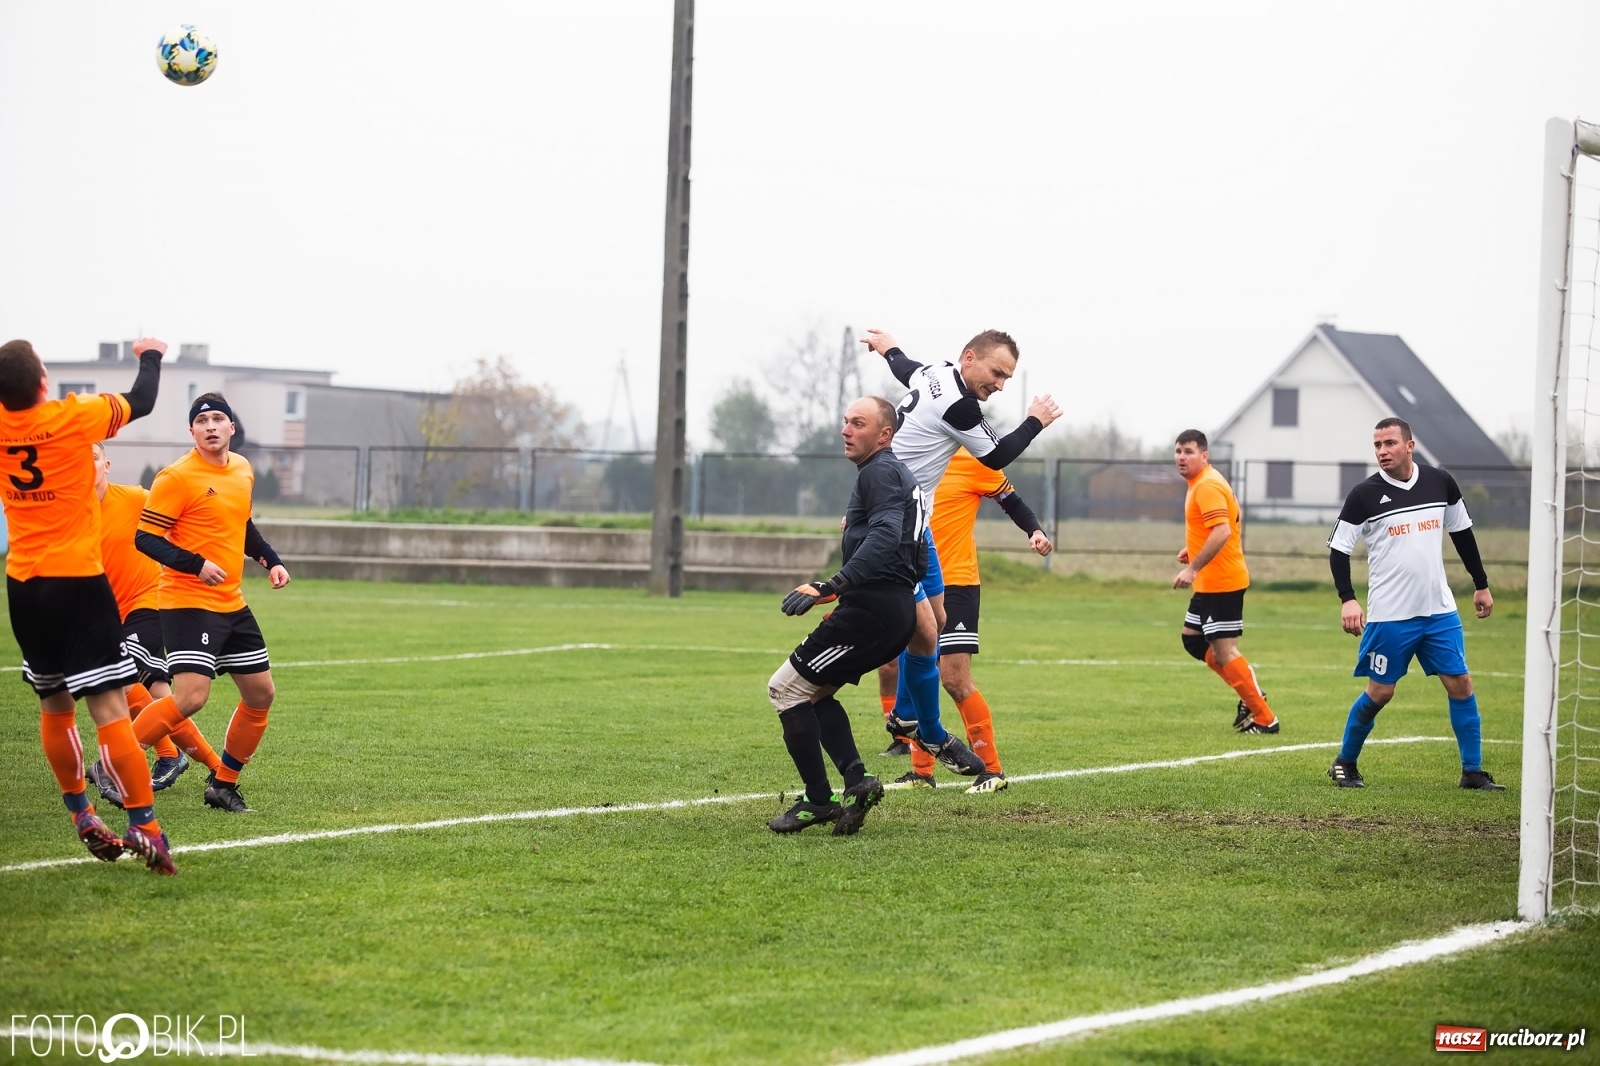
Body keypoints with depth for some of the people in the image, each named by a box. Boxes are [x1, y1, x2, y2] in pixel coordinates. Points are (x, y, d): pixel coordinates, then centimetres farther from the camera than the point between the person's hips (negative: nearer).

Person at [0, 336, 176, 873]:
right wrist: (150, 356, 20)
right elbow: (141, 401, 4)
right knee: (109, 708, -9)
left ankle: (82, 816, 27)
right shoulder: (74, 417, -12)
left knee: (55, 705, 19)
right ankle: (145, 827, -13)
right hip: (77, 582, -5)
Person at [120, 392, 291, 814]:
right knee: (191, 696, -20)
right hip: (188, 602, -8)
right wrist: (196, 565, -25)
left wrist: (271, 560, 13)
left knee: (261, 694, 9)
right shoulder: (177, 478, -13)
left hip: (232, 605, 8)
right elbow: (145, 539, -15)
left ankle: (223, 784, 22)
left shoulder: (242, 470, 10)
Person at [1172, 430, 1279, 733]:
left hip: (1221, 582, -11)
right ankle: (1250, 693, 21)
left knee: (1223, 650, -8)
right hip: (1210, 582, 11)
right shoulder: (1202, 483, 13)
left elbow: (1222, 531, -30)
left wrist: (1193, 568, -32)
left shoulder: (1207, 486, -18)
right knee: (1192, 638, 18)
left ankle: (1264, 719, -3)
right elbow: (1236, 518, 24)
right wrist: (1193, 550, 16)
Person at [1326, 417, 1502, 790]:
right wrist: (1347, 599, -16)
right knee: (1380, 692, 0)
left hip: (1439, 610, 3)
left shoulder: (1440, 483, 2)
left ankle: (1472, 771, 8)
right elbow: (1338, 550, -3)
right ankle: (1344, 763, 19)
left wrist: (1481, 585, 20)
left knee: (1460, 683, -1)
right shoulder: (1364, 495, -7)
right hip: (1389, 615, -3)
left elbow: (1462, 533, 16)